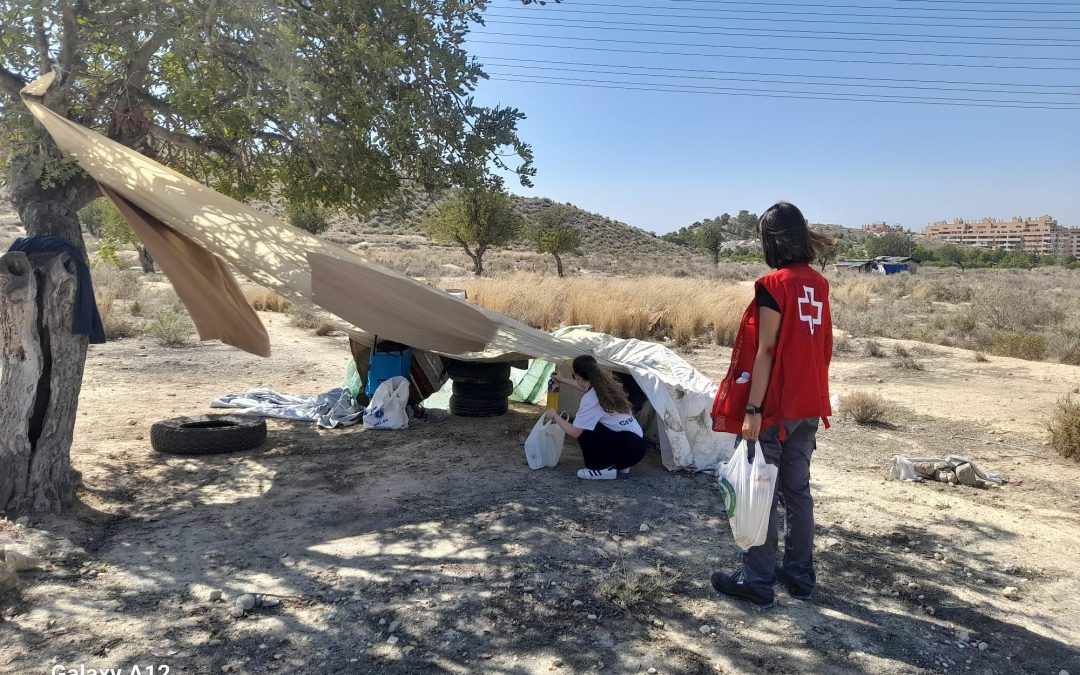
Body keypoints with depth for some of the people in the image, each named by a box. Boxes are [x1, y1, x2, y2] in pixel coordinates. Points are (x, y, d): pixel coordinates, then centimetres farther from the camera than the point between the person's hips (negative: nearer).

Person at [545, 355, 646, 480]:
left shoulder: (590, 399, -16)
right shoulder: (607, 384, 8)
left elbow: (574, 432, -11)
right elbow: (588, 386, 33)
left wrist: (555, 416, 5)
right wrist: (563, 381, 42)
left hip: (629, 449, -9)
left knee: (583, 429, -9)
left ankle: (603, 469, -3)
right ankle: (619, 464, 22)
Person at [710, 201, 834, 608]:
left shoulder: (773, 285, -15)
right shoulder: (818, 284, 7)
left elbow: (766, 352, -18)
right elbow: (824, 348, 12)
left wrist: (752, 409, -16)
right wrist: (814, 392, 20)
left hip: (775, 407, -7)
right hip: (809, 406, 8)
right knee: (797, 490, 16)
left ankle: (757, 581, 11)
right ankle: (800, 575, 25)